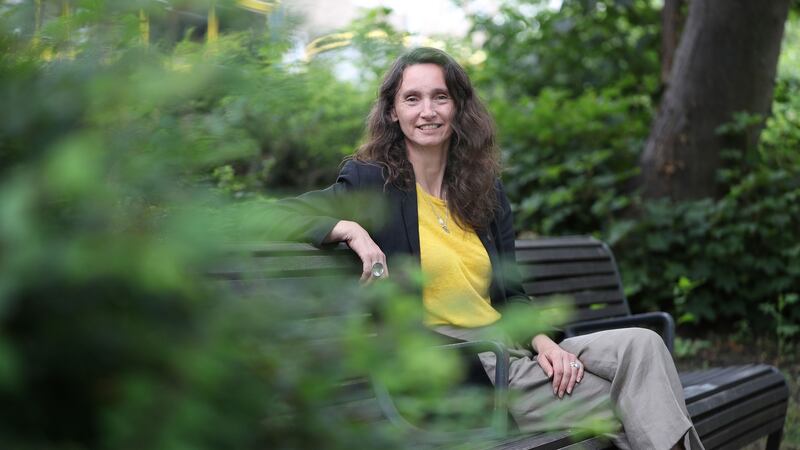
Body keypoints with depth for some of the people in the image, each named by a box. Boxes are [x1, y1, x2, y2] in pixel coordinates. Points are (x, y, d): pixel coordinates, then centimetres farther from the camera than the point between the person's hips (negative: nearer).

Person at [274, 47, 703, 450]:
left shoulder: (486, 191, 15)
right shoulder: (374, 180, 0)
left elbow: (510, 293, 15)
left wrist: (543, 341, -4)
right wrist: (353, 230, -20)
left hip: (512, 350, 6)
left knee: (640, 344, -18)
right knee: (629, 398, -21)